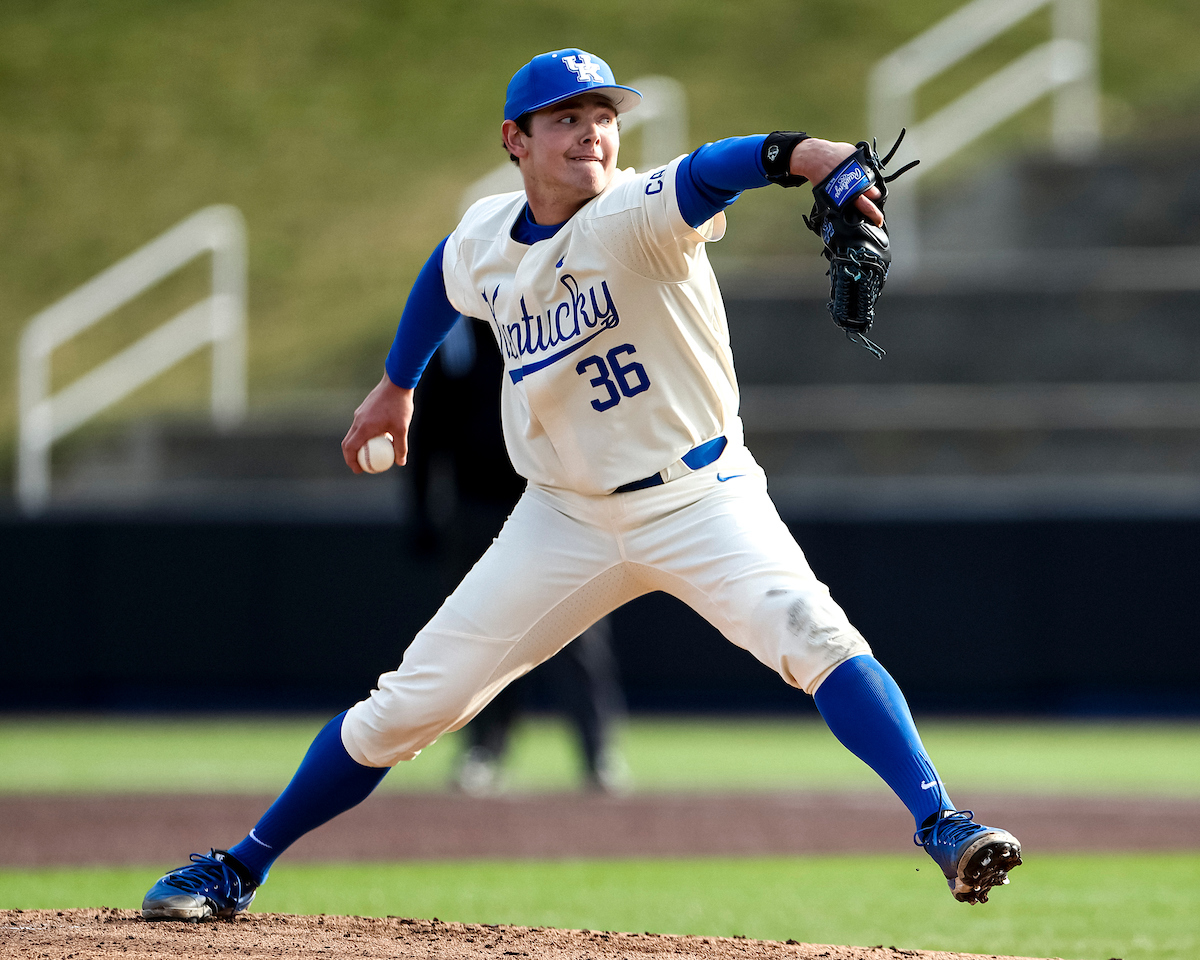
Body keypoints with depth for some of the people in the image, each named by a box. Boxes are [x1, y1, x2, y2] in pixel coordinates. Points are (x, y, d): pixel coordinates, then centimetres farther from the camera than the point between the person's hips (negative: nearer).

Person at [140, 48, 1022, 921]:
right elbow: (443, 279, 23)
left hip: (699, 500, -4)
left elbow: (705, 177, -43)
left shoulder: (629, 218, -20)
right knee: (406, 706, 3)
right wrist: (397, 387, 34)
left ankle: (940, 826, -28)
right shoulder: (484, 239, -3)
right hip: (568, 516, 4)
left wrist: (798, 153, -64)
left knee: (809, 632, -30)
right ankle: (237, 871, 16)